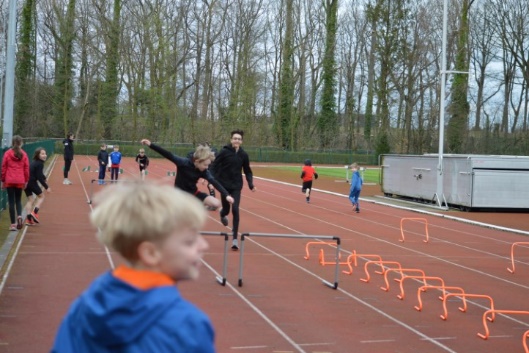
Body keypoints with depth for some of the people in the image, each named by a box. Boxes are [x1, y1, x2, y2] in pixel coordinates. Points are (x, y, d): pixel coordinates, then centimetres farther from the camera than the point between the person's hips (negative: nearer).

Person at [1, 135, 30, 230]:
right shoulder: (23, 154, 1)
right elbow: (27, 168, 3)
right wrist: (26, 181, 13)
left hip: (9, 181, -1)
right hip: (20, 181, 1)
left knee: (11, 201, 3)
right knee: (18, 200, 16)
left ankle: (13, 224, 1)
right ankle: (19, 216, -10)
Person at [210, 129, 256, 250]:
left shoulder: (243, 154, 0)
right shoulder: (224, 152, -9)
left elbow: (247, 171, 9)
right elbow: (214, 166, -8)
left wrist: (251, 184, -3)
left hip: (236, 186, 1)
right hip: (224, 185, -1)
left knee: (235, 210, -9)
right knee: (226, 209, 8)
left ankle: (235, 238, -3)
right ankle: (223, 213, 49)